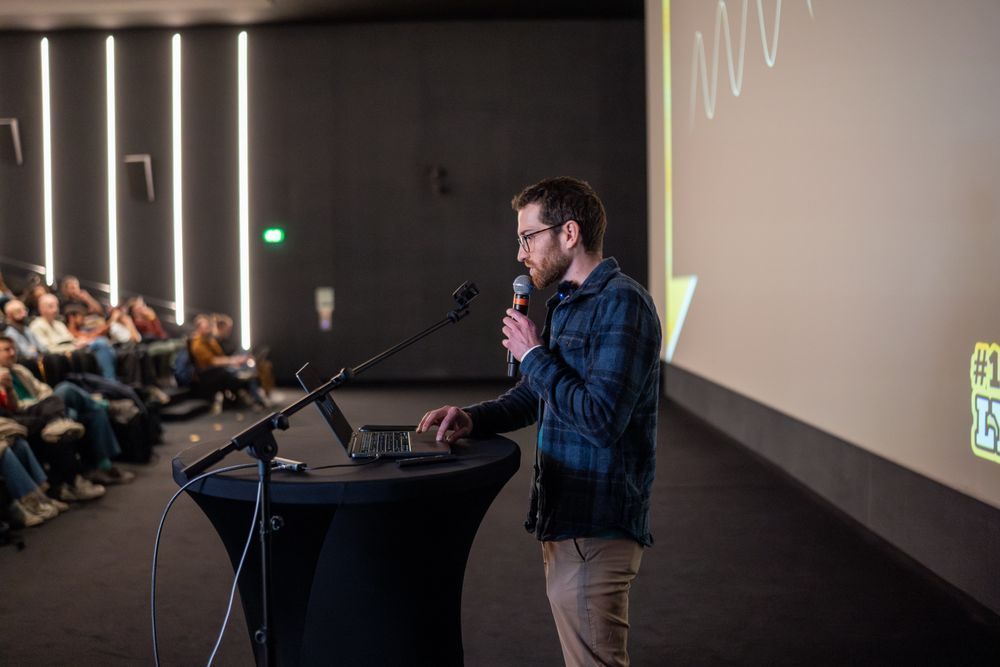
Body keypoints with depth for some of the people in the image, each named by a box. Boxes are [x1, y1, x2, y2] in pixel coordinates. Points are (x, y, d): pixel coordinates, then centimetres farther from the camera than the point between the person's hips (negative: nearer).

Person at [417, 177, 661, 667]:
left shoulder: (620, 304, -17)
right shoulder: (567, 304, 16)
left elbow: (602, 419, -25)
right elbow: (533, 397, 22)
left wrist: (534, 355, -14)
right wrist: (472, 419, 4)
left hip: (595, 529, -10)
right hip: (563, 518, 10)